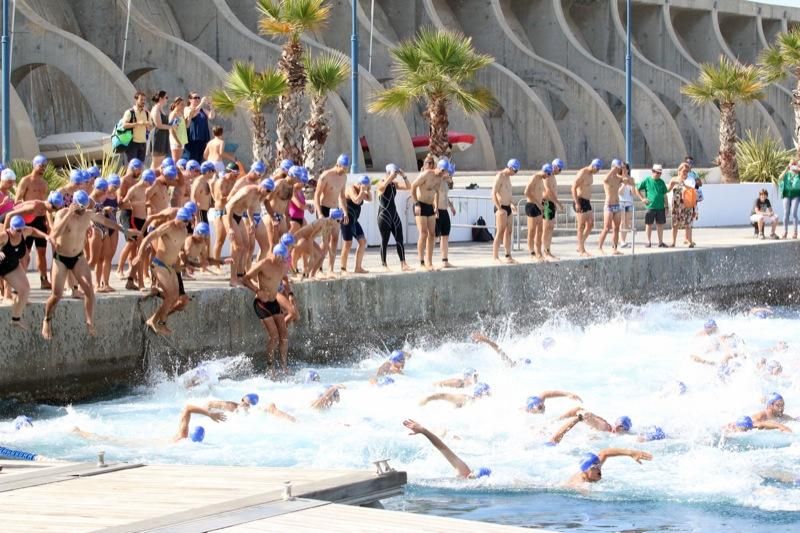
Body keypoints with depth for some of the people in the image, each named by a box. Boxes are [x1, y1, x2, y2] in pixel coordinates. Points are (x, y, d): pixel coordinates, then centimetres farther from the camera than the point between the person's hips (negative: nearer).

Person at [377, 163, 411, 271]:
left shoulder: (394, 184, 10)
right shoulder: (381, 184, -8)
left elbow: (408, 187, 6)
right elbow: (384, 185, -33)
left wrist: (404, 176, -4)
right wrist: (392, 176, -27)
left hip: (394, 215, 6)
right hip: (384, 216, -6)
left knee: (400, 240, 1)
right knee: (385, 241, -2)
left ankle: (403, 264, 1)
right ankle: (384, 265, 4)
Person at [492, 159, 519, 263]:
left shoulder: (507, 177, 16)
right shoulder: (500, 176, -12)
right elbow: (493, 193, -19)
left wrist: (512, 204, 21)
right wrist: (499, 209, -24)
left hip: (507, 208, 9)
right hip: (501, 208, -9)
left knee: (509, 231, 10)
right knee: (500, 232, -10)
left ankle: (508, 256, 15)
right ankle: (495, 257, -10)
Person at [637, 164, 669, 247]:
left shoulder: (661, 182, 8)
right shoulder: (647, 181, 0)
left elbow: (665, 195, 12)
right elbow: (637, 190, 5)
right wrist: (642, 198, -6)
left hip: (660, 207, 3)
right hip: (650, 207, -3)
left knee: (660, 225, 6)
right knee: (649, 225, 4)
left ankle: (661, 242, 14)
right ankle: (649, 242, 13)